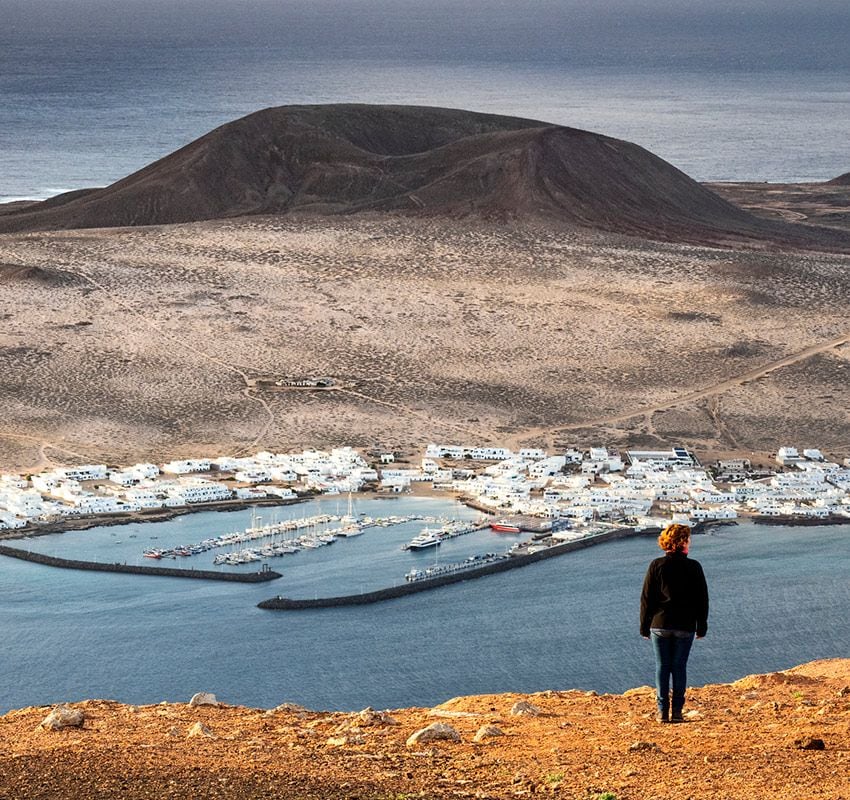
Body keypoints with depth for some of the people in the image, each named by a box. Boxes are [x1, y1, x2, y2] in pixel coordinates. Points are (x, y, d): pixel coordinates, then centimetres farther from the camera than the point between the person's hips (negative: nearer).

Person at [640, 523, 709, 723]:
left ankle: (662, 711, 1)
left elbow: (646, 598, -1)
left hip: (660, 624, 0)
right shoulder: (693, 567, -3)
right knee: (679, 667, 6)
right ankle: (677, 711, 3)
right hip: (685, 626, 0)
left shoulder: (656, 566, -3)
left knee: (662, 667, 5)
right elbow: (702, 599, 2)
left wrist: (644, 626, 6)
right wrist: (702, 626, 10)